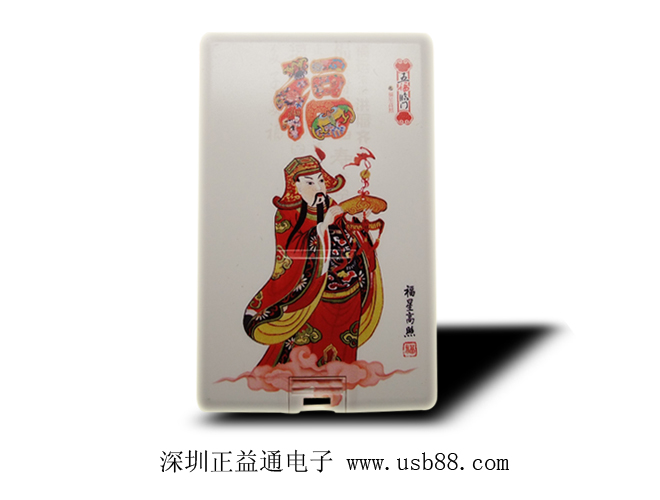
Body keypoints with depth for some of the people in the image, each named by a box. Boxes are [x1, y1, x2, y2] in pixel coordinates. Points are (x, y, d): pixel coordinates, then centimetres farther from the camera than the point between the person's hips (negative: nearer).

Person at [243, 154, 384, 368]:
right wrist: (322, 226, -28)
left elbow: (357, 246, 6)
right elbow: (292, 254, -23)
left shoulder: (331, 207, 4)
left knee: (342, 354, 17)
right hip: (313, 299, -5)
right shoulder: (287, 215, -9)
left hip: (349, 298, 5)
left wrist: (354, 222, -11)